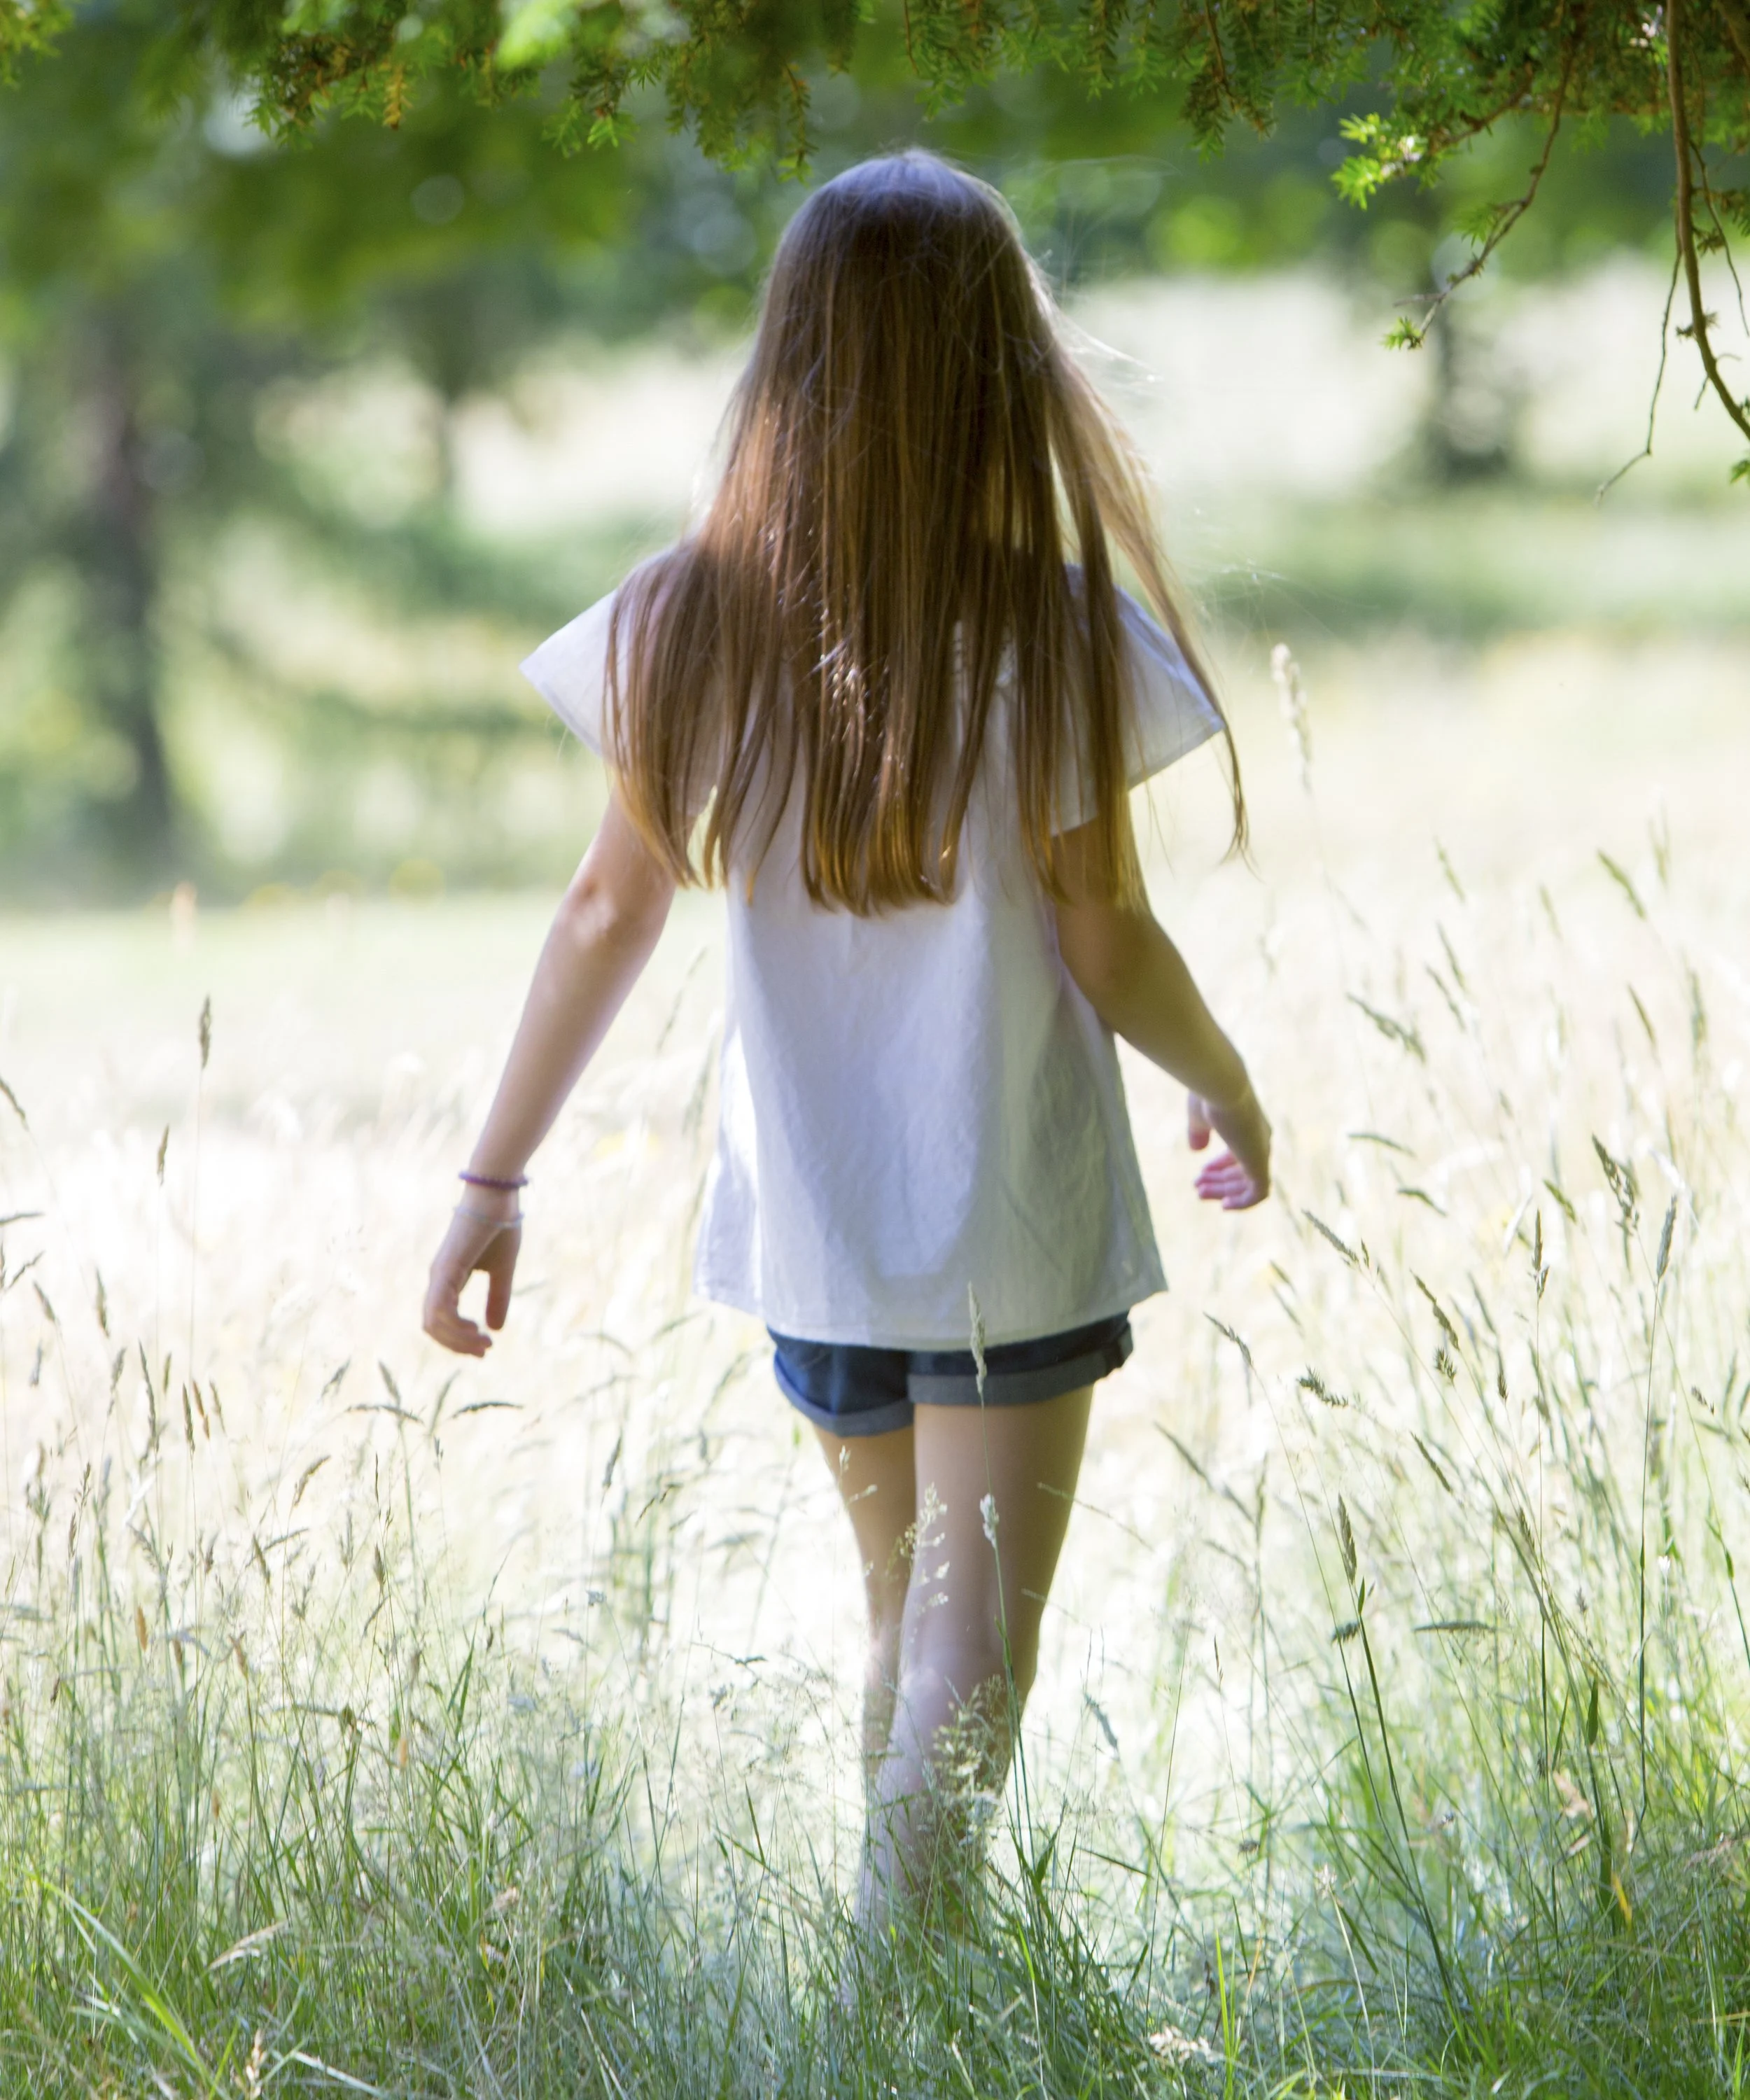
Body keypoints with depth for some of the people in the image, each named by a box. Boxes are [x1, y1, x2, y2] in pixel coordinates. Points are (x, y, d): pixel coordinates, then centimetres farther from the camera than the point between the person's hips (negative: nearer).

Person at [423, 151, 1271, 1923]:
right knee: (973, 1646, 1)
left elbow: (609, 913, -2)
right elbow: (1108, 950, -9)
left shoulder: (690, 628, -5)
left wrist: (493, 1182, 6)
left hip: (807, 1225, 4)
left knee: (903, 1617, 22)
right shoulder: (1053, 636, -14)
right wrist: (1229, 1092, 10)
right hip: (1017, 1225, -4)